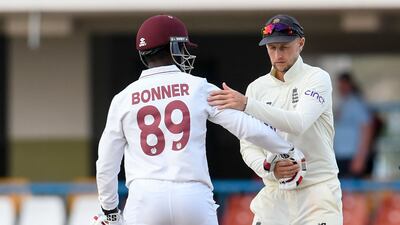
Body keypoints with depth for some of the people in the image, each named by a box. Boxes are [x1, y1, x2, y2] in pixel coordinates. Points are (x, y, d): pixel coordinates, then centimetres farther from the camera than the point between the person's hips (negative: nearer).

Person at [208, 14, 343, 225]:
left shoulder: (317, 78, -6)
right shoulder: (257, 88, 8)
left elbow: (298, 123, -25)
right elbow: (248, 146, 5)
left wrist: (247, 104, -36)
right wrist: (269, 169, -18)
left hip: (317, 190, -4)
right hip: (274, 192, 4)